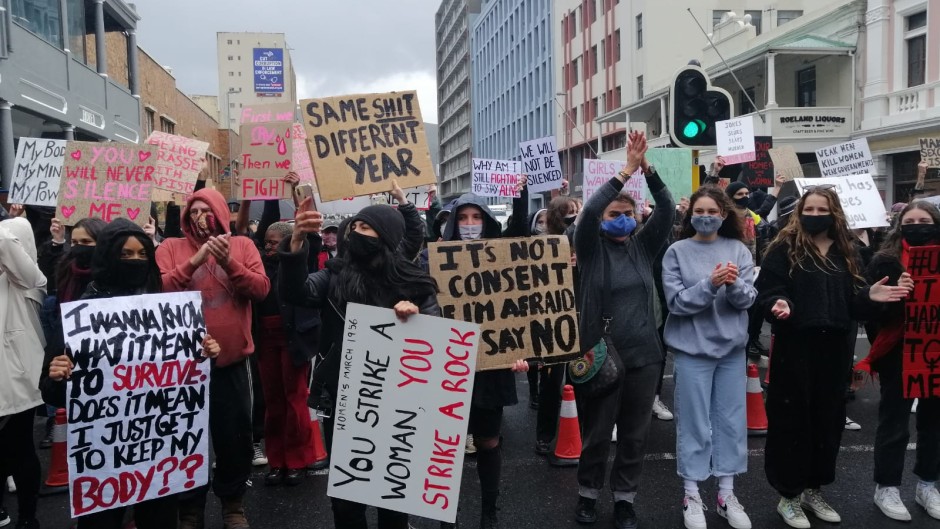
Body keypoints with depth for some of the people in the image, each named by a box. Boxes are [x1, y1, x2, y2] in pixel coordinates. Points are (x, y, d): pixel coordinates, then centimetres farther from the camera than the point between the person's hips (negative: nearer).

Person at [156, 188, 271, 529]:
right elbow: (159, 291, -12)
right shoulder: (171, 247, 3)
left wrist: (229, 262, -20)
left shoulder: (243, 245, 5)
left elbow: (261, 289, -7)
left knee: (235, 435, 11)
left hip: (232, 360, 1)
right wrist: (194, 261, -21)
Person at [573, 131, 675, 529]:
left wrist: (647, 170, -18)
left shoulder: (644, 246, 6)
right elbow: (588, 211, -19)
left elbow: (668, 210, -5)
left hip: (643, 354, 3)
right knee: (597, 431, 8)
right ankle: (588, 492, 29)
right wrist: (625, 171, -23)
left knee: (635, 432, 11)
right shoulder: (591, 248, -2)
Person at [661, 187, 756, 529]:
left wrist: (734, 285, -23)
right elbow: (676, 302, -12)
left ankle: (726, 494, 24)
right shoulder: (677, 252, -5)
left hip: (732, 346, 3)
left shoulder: (738, 250, 2)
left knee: (732, 420, 10)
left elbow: (749, 299, -3)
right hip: (693, 347, -3)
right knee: (694, 422, 4)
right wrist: (710, 285, -25)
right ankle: (692, 496, 17)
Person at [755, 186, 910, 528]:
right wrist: (779, 305, -31)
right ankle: (789, 496, 15)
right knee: (792, 420, 1)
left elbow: (851, 301, 11)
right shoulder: (784, 249, -5)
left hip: (834, 349, 5)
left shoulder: (844, 251, 10)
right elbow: (765, 293, -11)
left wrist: (869, 297, -8)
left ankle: (813, 490, 29)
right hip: (795, 349, -5)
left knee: (828, 420, 13)